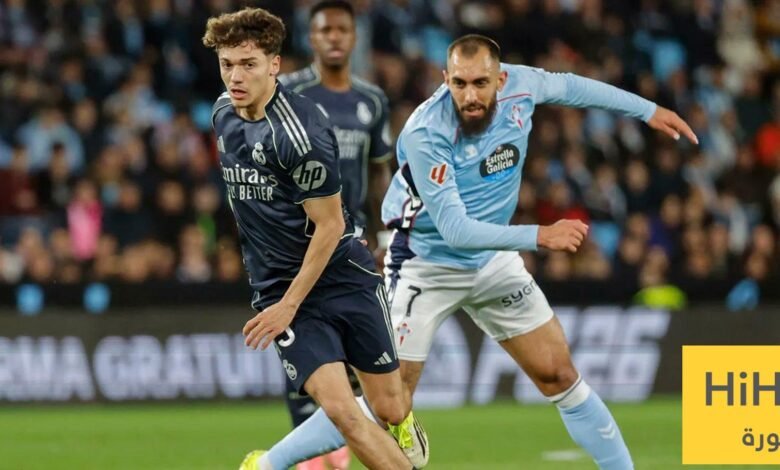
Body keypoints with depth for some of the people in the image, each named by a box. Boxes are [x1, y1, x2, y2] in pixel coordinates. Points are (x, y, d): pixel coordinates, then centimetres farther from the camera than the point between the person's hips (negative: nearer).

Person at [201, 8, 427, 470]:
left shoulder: (299, 132, -22)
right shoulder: (224, 113, 1)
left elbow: (329, 226, -17)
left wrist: (288, 306, -16)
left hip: (343, 275, -4)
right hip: (277, 287, 4)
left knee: (389, 410, -1)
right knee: (339, 407, -14)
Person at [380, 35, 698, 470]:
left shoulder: (518, 85, -14)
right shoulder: (426, 134, -31)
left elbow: (568, 86, 10)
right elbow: (454, 229, -33)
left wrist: (649, 110, 16)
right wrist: (540, 236, -40)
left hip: (494, 261, 5)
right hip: (427, 266, -5)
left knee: (559, 375, 5)